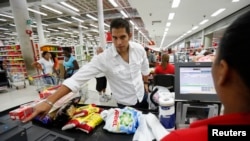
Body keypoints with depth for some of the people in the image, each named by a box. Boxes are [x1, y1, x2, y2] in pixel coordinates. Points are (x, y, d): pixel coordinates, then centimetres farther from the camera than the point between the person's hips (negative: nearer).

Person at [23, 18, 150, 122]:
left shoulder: (139, 49, -15)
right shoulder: (103, 58, -28)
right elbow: (78, 78, -30)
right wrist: (49, 101, -35)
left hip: (142, 96, 5)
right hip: (125, 104, -4)